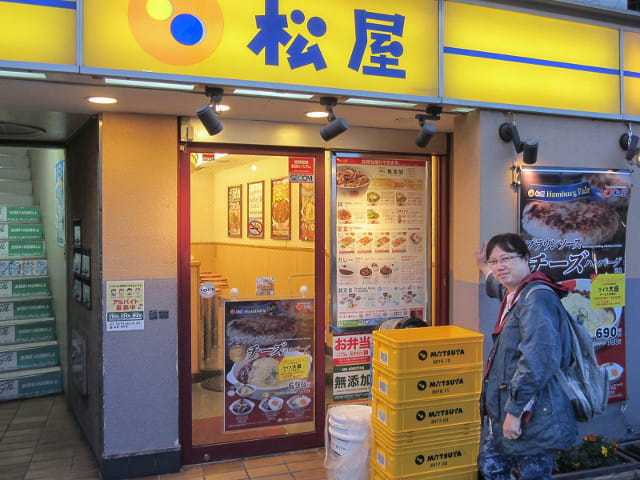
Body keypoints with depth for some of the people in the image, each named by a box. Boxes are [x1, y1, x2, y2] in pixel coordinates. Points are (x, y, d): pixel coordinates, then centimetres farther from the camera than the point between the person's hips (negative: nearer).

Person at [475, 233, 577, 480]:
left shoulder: (537, 298, -21)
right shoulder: (514, 295, 9)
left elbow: (537, 362, -29)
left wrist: (515, 411, -26)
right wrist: (484, 267, 53)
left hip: (532, 415, -10)